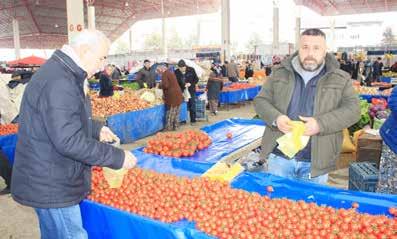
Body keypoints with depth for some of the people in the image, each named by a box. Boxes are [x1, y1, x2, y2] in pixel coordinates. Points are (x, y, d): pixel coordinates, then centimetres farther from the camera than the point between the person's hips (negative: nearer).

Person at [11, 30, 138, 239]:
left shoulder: (63, 73, 10)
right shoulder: (58, 83, -25)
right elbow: (69, 141, -29)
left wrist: (97, 129, 9)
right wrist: (118, 158, -22)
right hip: (52, 187, -10)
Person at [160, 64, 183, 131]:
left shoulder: (165, 74, -7)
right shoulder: (171, 73, 20)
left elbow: (165, 85, -18)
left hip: (172, 95, -9)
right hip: (178, 94, 9)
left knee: (171, 112, -3)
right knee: (176, 112, 12)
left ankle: (169, 128, 3)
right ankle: (175, 127, 19)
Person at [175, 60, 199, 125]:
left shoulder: (191, 70, -6)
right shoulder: (176, 72, -3)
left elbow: (196, 79, 1)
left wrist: (191, 84, -16)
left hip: (191, 91, -1)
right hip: (182, 91, 1)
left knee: (192, 106, 3)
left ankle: (193, 120, 13)